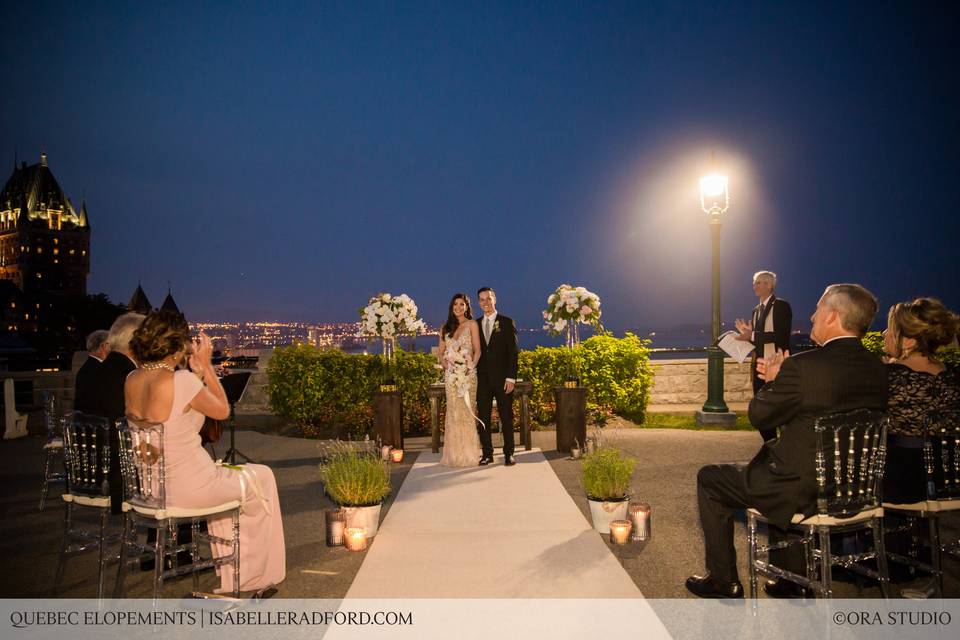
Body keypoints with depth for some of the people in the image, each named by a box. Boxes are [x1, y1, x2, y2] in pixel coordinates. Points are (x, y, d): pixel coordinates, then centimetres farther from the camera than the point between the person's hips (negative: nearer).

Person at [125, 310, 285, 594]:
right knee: (261, 476, 20)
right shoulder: (181, 381, -23)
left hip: (149, 485, 8)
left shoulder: (132, 380, -1)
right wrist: (205, 365, -3)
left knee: (223, 476, 35)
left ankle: (231, 577, 41)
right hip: (188, 489, -8)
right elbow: (223, 410, -7)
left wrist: (197, 371, 6)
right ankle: (255, 574, 36)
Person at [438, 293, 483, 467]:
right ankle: (454, 453, 10)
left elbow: (477, 350, -3)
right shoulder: (446, 328, 14)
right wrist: (443, 362, -3)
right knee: (453, 412, 3)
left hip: (468, 373, -3)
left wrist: (471, 366, -15)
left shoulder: (472, 324, 3)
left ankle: (469, 453, 5)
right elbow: (441, 350, 16)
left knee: (468, 411, -3)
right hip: (451, 374, 4)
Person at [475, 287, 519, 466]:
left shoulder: (506, 322, 1)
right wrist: (473, 376, 2)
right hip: (482, 379, 3)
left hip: (502, 378, -3)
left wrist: (511, 378, -10)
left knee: (506, 417, 4)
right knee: (483, 417, 4)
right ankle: (487, 454, 12)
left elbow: (513, 351, -3)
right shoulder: (476, 324, 10)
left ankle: (509, 454, 12)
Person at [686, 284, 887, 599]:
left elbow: (760, 416, -12)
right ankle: (789, 578, 39)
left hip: (803, 494, -8)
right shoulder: (877, 369, 0)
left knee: (709, 479, 12)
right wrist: (781, 377, 9)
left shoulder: (803, 367, -24)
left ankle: (723, 581, 22)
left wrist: (772, 380, 5)